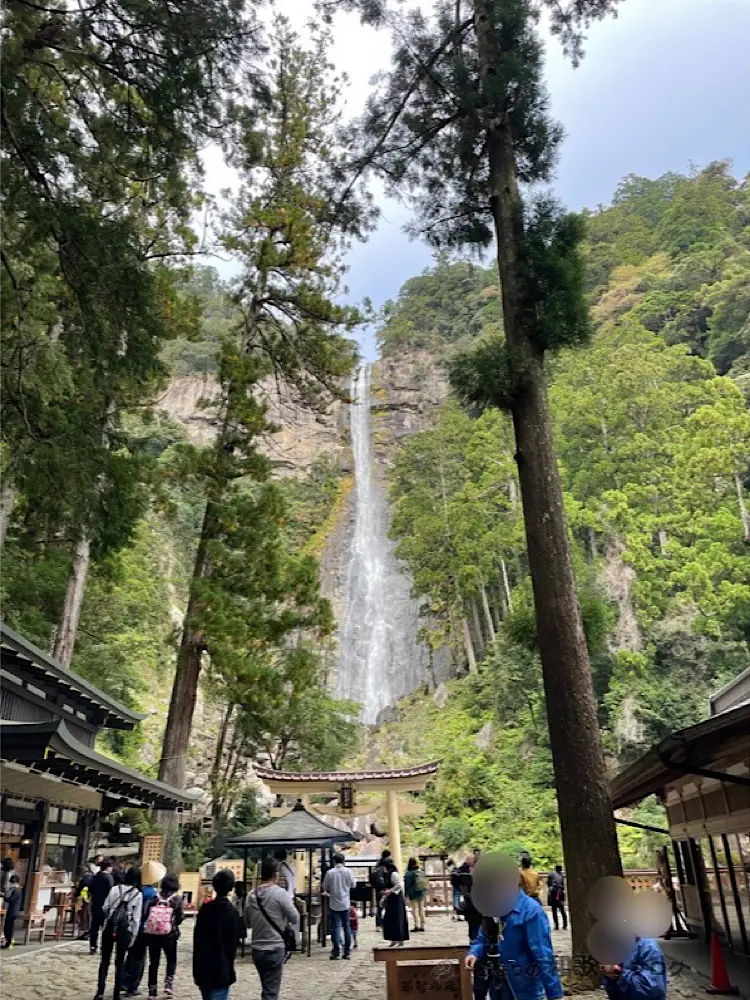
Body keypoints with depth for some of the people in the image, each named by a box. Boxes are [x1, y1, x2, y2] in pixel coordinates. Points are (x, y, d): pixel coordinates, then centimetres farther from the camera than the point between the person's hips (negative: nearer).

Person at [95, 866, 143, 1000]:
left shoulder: (115, 889, 0)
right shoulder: (138, 895, -3)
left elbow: (104, 908, 4)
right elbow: (136, 918, -2)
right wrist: (133, 936, 5)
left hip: (110, 927, 1)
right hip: (125, 930, -1)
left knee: (105, 960, 11)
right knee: (120, 962, 10)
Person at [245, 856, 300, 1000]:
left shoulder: (251, 895, 1)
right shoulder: (279, 893, -15)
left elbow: (248, 922, 12)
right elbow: (295, 918, -10)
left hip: (256, 948, 6)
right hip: (275, 949, -5)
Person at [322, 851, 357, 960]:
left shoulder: (329, 872, -10)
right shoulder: (348, 871, -6)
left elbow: (325, 887, -1)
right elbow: (353, 885, 4)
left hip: (334, 904, -2)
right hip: (345, 904, 2)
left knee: (335, 927, 3)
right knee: (346, 927, 12)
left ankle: (336, 952, -1)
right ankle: (347, 951, 14)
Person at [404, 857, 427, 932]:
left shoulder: (408, 873, -12)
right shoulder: (422, 872, 4)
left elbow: (407, 885, -11)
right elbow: (425, 883, 10)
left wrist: (406, 895, -6)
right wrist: (424, 893, 17)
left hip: (413, 894, -5)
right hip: (422, 893, 5)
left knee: (414, 909, 1)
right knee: (421, 909, 12)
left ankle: (417, 925, -6)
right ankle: (422, 926, 14)